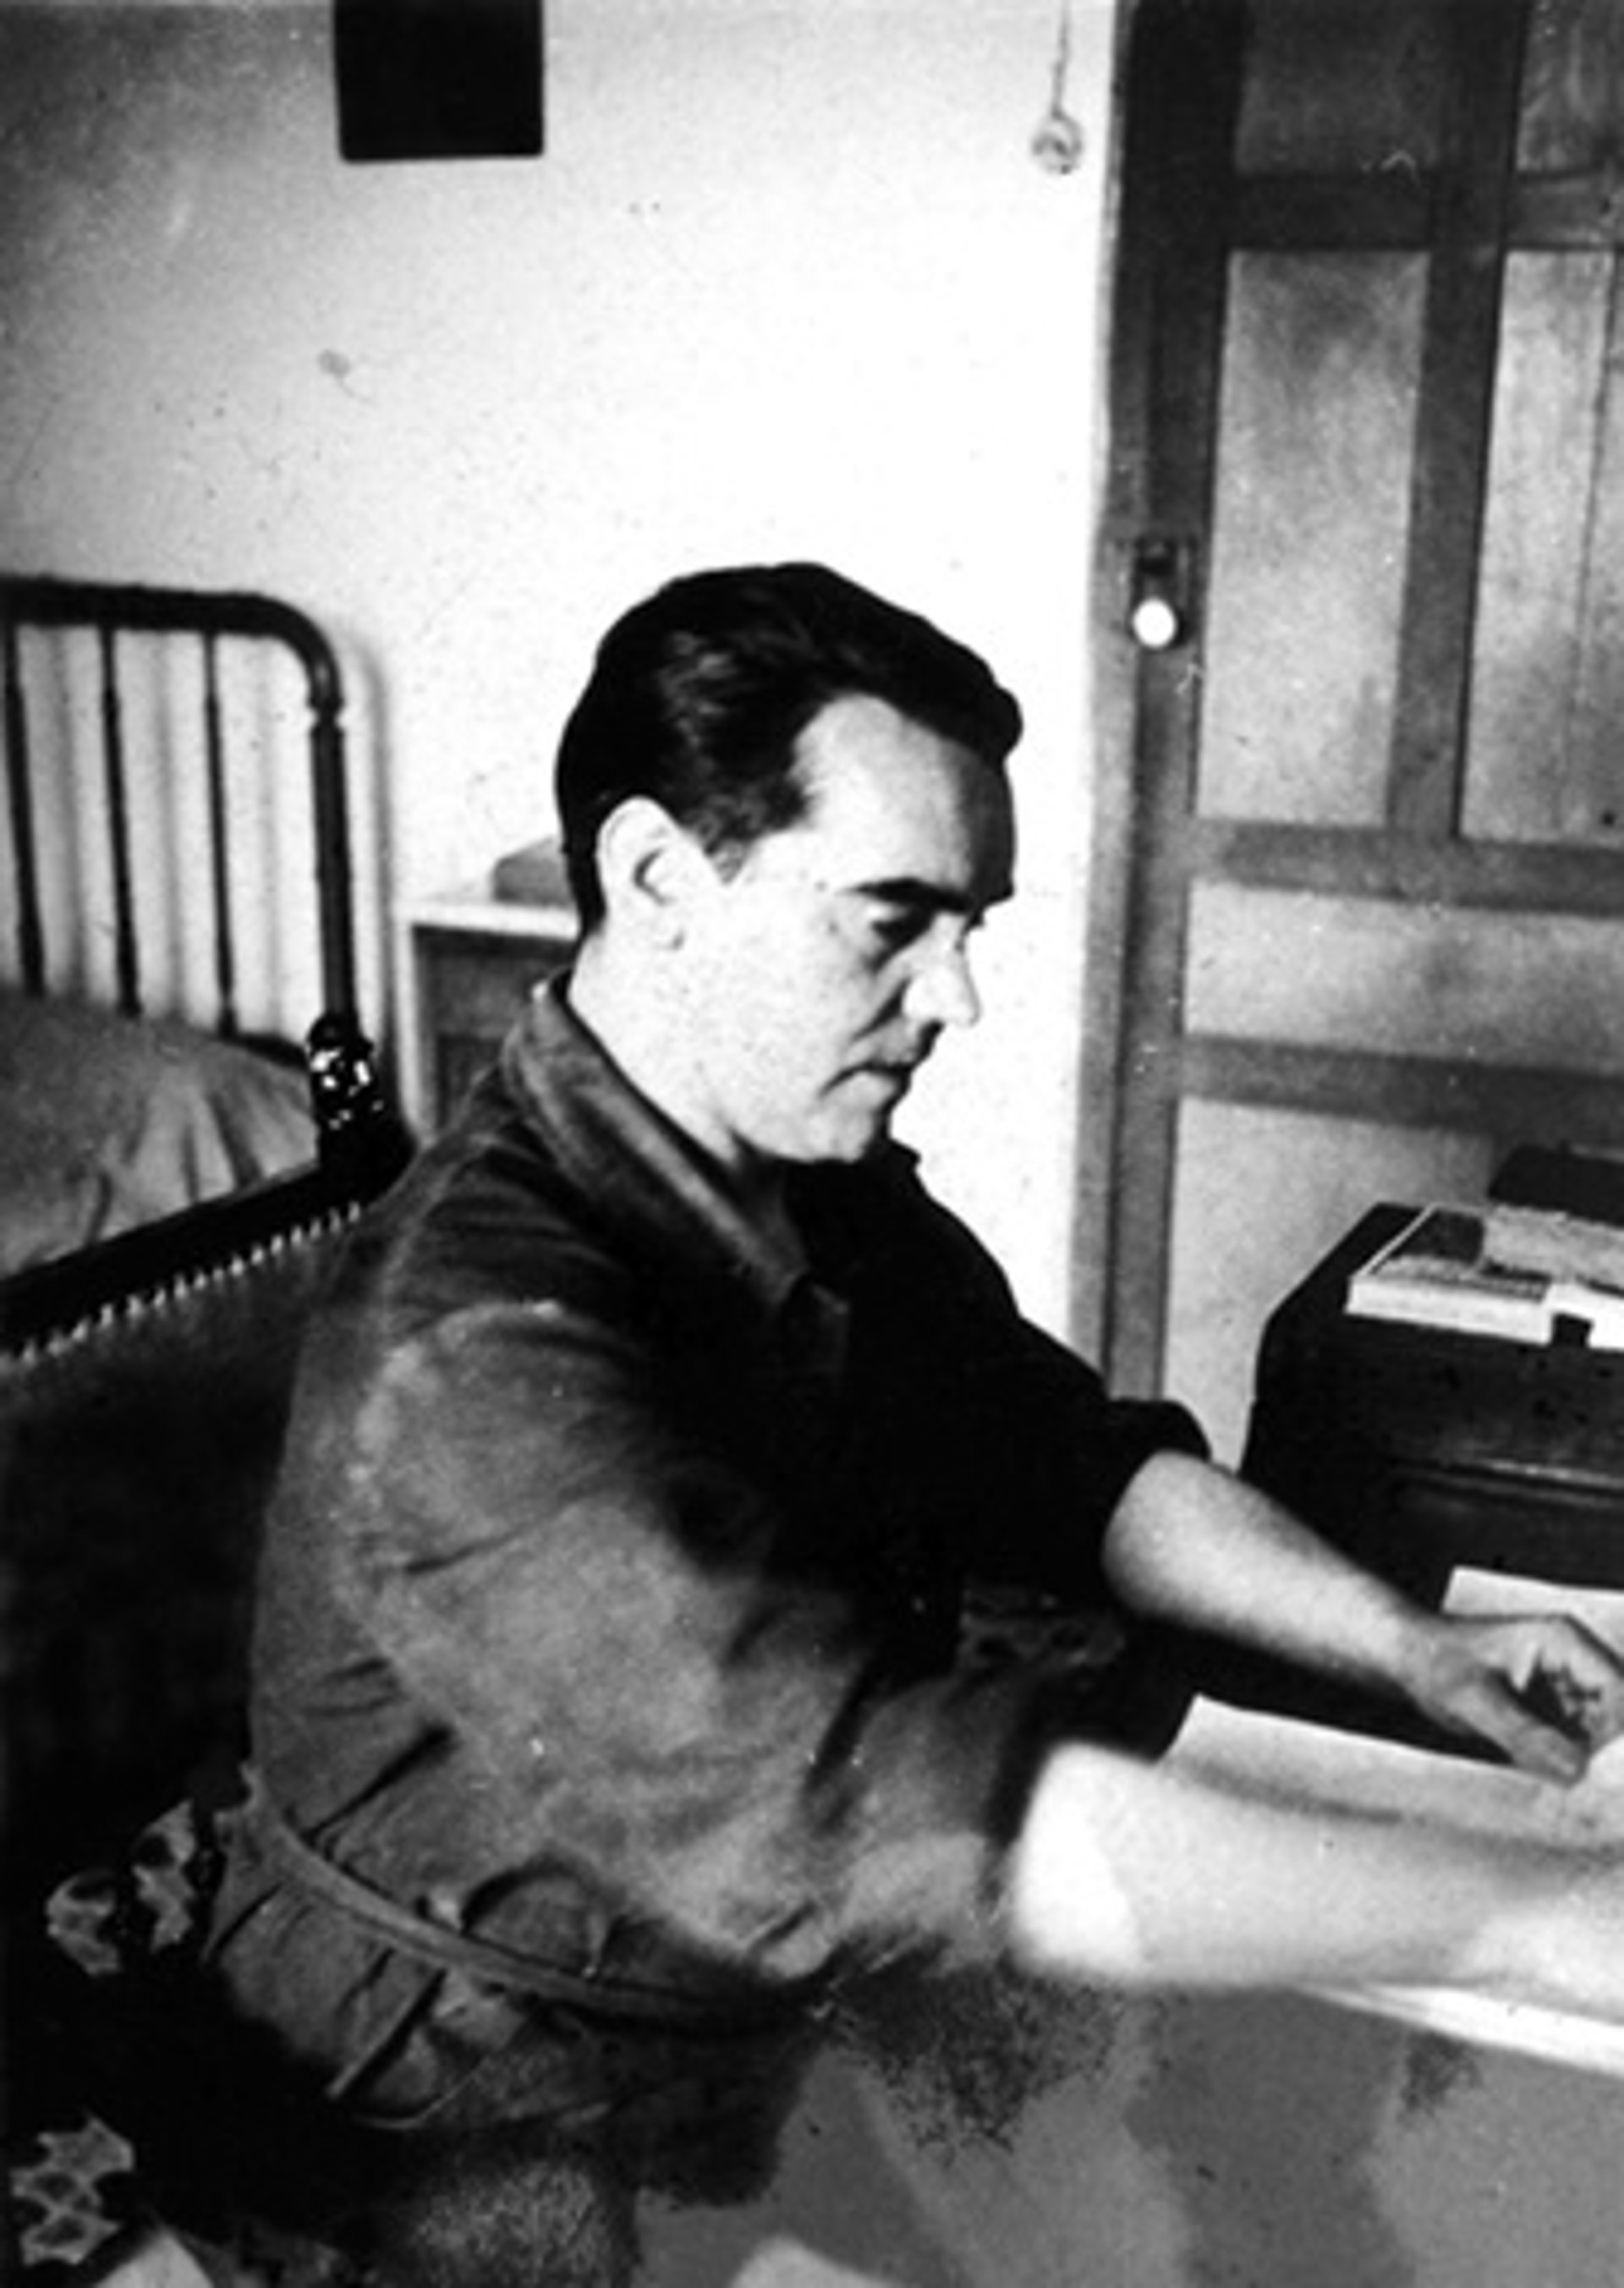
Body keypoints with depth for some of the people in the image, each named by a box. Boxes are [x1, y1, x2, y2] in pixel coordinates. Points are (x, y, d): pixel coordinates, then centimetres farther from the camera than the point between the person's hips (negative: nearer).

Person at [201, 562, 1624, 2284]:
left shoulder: (830, 1192, -2)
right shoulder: (477, 1354, -32)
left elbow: (1063, 1459, 5)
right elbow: (858, 1805, -40)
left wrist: (1401, 1643, -10)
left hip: (773, 1981, 8)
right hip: (498, 2124, -8)